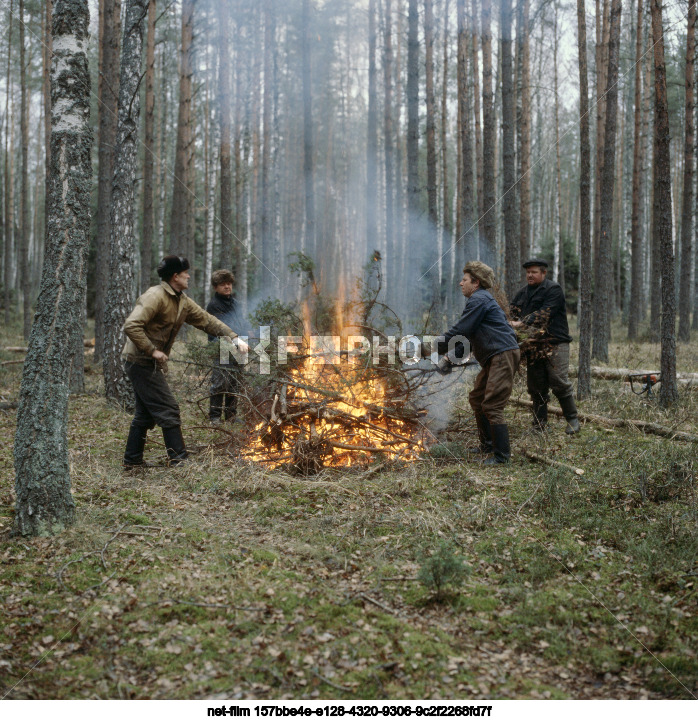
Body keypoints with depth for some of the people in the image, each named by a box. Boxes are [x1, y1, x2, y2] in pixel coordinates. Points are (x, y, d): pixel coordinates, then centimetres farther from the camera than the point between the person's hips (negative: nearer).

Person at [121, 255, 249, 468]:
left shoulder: (182, 301, 11)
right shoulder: (155, 296, -18)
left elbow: (207, 320, 14)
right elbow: (131, 326, -26)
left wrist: (234, 338, 6)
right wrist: (152, 350, -24)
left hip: (152, 363, 10)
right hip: (140, 361, -10)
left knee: (145, 414, 15)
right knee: (168, 409, -9)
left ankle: (132, 460, 24)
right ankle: (179, 458, -4)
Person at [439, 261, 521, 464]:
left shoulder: (479, 299, -10)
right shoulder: (481, 299, 24)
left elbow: (461, 330, -14)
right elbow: (471, 335, 25)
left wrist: (437, 346, -7)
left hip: (504, 355, -11)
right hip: (494, 357, 11)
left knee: (491, 406, -12)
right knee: (476, 398, 16)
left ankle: (502, 455, -8)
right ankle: (487, 445, 24)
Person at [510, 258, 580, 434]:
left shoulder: (553, 290, -5)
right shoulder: (523, 292, 18)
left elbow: (544, 313, -17)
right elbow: (513, 310, 16)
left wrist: (522, 323, -25)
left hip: (555, 344, -6)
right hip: (533, 346, 6)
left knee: (559, 383, -10)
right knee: (536, 386, 8)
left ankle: (572, 420, 4)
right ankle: (539, 424, 17)